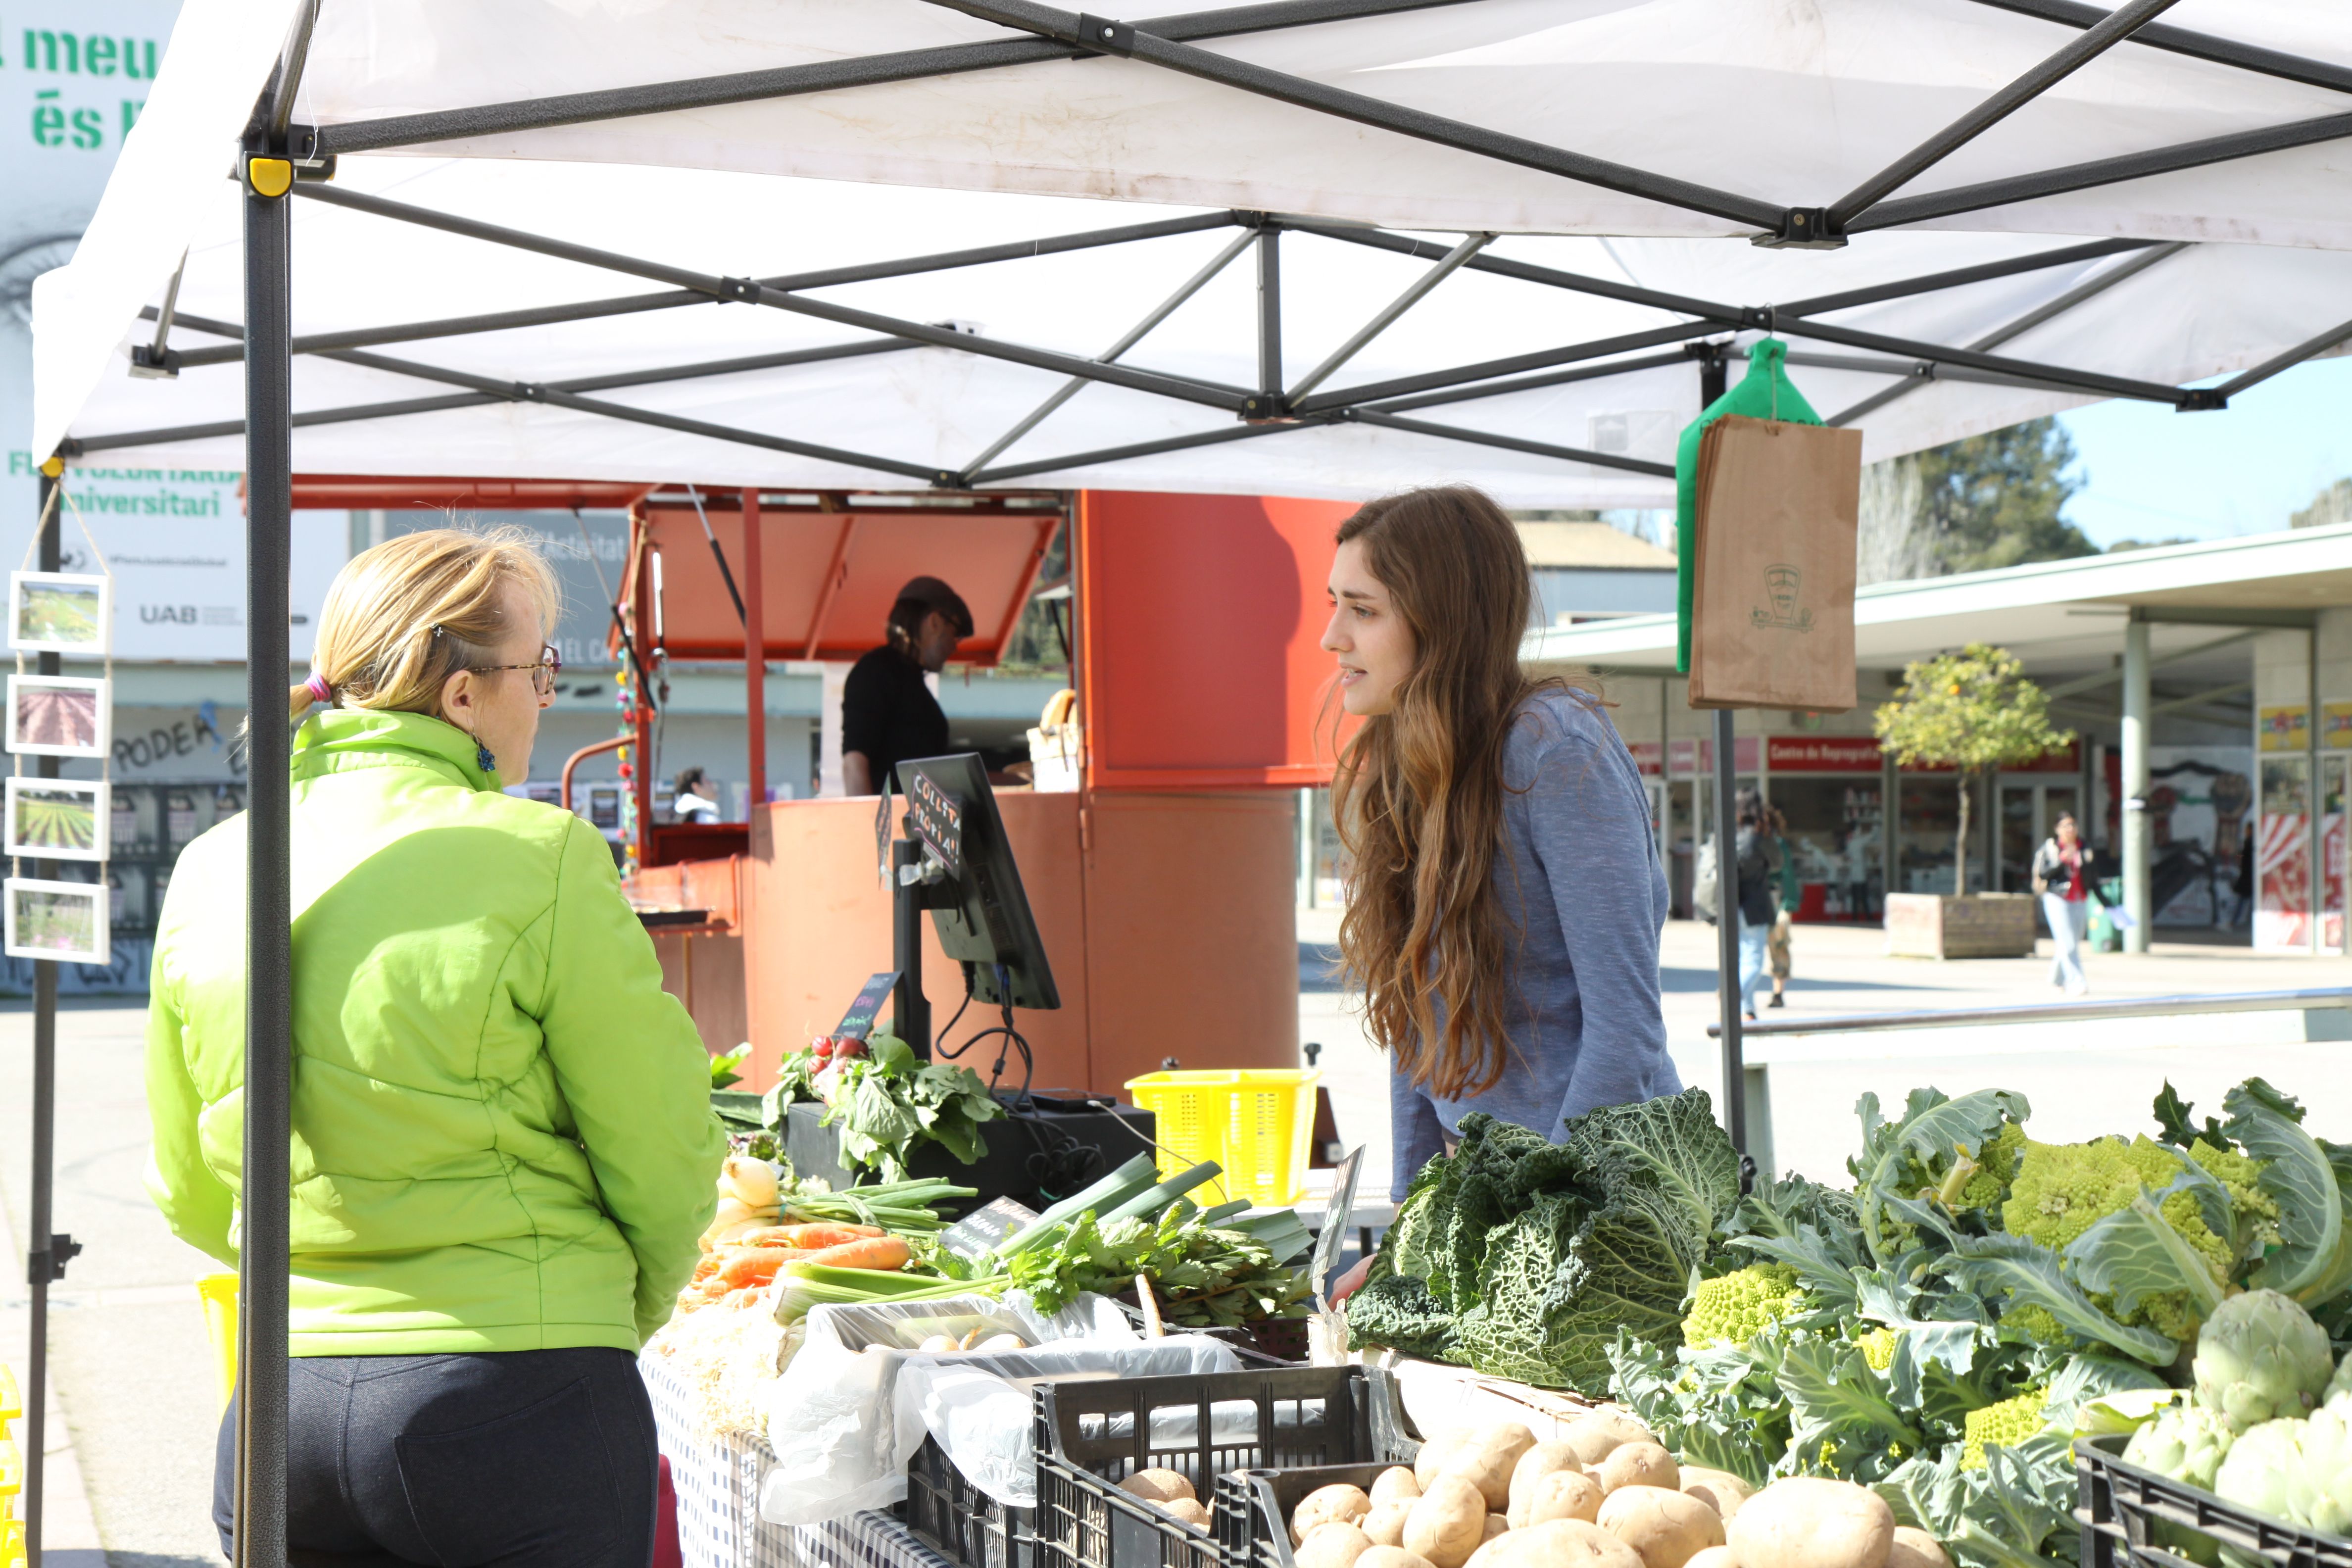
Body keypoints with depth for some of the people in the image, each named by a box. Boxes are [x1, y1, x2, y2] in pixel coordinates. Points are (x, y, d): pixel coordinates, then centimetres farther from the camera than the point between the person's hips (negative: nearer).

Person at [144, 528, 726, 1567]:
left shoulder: (209, 869, 5)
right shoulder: (539, 860, -12)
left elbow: (188, 1190, 13)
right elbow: (664, 1159, -6)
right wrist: (628, 1311, 13)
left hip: (278, 1404, 5)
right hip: (515, 1401, -5)